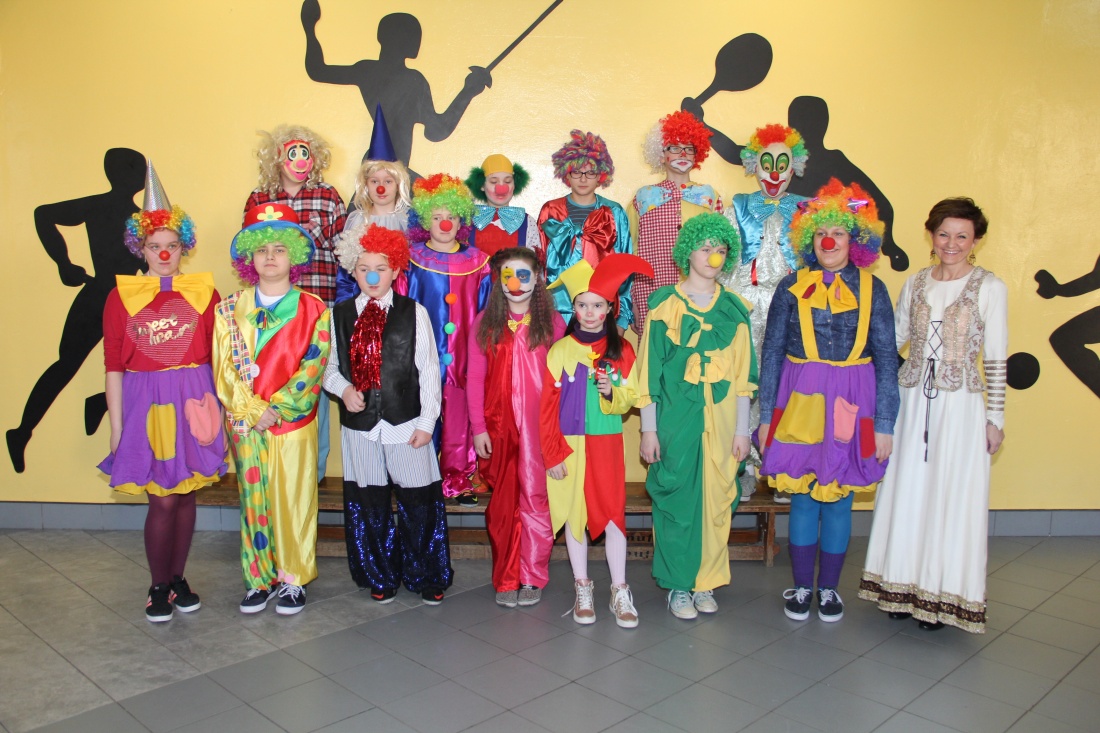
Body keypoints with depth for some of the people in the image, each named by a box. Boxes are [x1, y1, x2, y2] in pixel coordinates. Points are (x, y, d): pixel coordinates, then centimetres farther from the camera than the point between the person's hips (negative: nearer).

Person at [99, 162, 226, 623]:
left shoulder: (203, 290, 2)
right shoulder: (122, 295, 0)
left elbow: (217, 354, 4)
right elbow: (114, 366, 1)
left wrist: (220, 407, 2)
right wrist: (116, 426, 0)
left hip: (194, 402, 2)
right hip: (145, 404, -1)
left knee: (186, 494, 10)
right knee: (162, 498, -1)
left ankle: (178, 579, 27)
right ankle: (158, 587, 18)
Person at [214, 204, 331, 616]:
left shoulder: (312, 309, 0)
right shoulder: (230, 310, 6)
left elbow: (312, 366, -7)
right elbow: (224, 368, -1)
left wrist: (276, 409, -14)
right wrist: (253, 410, -11)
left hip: (294, 423, -2)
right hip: (246, 424, 2)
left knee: (294, 500, 3)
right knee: (254, 501, 8)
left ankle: (293, 579, 16)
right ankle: (260, 579, 20)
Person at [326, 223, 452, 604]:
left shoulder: (414, 313, 0)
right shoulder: (339, 314, 6)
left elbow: (429, 369, -1)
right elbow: (329, 365, 12)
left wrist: (427, 421, -6)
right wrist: (343, 387, -10)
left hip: (405, 423, -2)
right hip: (359, 422, 2)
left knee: (418, 501, 3)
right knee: (369, 503, 11)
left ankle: (427, 577, 22)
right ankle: (381, 576, 30)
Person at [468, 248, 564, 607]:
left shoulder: (551, 322, 3)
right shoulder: (485, 322, 6)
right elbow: (474, 378, 5)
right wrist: (478, 428, -1)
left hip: (538, 427, -1)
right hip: (497, 426, 1)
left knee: (535, 498, 2)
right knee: (502, 504, 8)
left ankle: (533, 577, 17)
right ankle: (506, 579, 19)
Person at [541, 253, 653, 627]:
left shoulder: (622, 350, 2)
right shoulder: (560, 350, -2)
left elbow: (628, 400, 5)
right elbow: (548, 405, -3)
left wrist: (611, 393, -17)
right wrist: (553, 453, -7)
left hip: (607, 443, 1)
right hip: (570, 445, 0)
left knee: (613, 513, 1)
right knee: (575, 514, 7)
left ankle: (619, 592, 13)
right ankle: (582, 590, 20)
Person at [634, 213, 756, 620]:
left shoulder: (735, 309, 6)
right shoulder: (665, 304, -2)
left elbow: (743, 373, 7)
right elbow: (649, 370, -2)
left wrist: (742, 429, 3)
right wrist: (648, 429, -4)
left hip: (720, 419, 3)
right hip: (676, 418, -2)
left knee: (716, 499, 7)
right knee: (677, 498, 3)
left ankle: (706, 581, 23)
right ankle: (678, 584, 17)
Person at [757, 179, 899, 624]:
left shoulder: (872, 290, 2)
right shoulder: (792, 287, 2)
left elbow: (886, 360, 1)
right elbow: (772, 352, 3)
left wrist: (884, 423, -3)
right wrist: (766, 415, 0)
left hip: (851, 407, 0)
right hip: (800, 403, 0)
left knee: (839, 500, 8)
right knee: (803, 498, 6)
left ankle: (829, 588, 25)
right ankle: (801, 587, 22)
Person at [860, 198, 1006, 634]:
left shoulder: (990, 288, -3)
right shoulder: (915, 284, 8)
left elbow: (996, 359, -3)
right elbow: (892, 338, 13)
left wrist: (995, 416, -2)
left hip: (960, 406, -4)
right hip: (912, 400, 4)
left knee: (952, 497, 2)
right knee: (907, 493, 8)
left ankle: (943, 594, 16)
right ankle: (905, 586, 22)